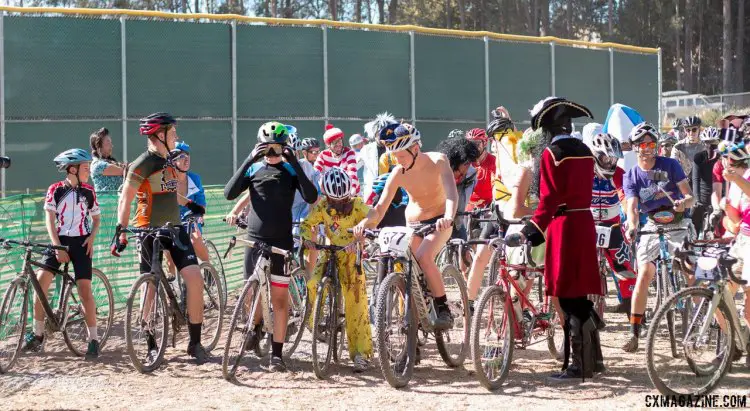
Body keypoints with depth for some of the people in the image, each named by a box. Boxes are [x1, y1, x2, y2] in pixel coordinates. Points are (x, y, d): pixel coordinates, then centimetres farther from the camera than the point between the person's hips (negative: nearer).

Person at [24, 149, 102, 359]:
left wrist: (92, 237, -6)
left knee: (85, 289, -9)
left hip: (81, 242, 0)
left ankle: (93, 339, -2)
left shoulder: (88, 191, 4)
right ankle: (37, 334, -1)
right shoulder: (55, 190, -2)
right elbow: (50, 220, -5)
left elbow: (96, 218, 13)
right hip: (59, 241, 0)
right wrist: (57, 247, -14)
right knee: (40, 281, -14)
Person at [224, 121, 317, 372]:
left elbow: (311, 197, -12)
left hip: (281, 243, -1)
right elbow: (230, 193, -10)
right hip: (254, 239, 1)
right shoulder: (254, 168, 6)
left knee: (280, 298, -2)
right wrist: (249, 160, -15)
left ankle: (276, 353, 2)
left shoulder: (290, 170, 4)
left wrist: (295, 163, -18)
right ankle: (256, 327, 36)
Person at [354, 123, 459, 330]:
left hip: (439, 222, -4)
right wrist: (366, 221, -35)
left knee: (424, 257, -30)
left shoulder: (437, 161, -21)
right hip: (413, 224, 4)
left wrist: (448, 217, -54)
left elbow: (451, 192, -34)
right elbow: (381, 206, -13)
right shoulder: (398, 173, -14)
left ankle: (444, 310, -20)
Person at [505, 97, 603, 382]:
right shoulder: (584, 151, 12)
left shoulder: (552, 153, -11)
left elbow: (549, 200, -18)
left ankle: (576, 366, -3)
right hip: (585, 222, 8)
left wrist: (529, 233, -20)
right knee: (579, 296, 15)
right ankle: (592, 359, 20)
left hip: (564, 225, -8)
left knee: (569, 298, -4)